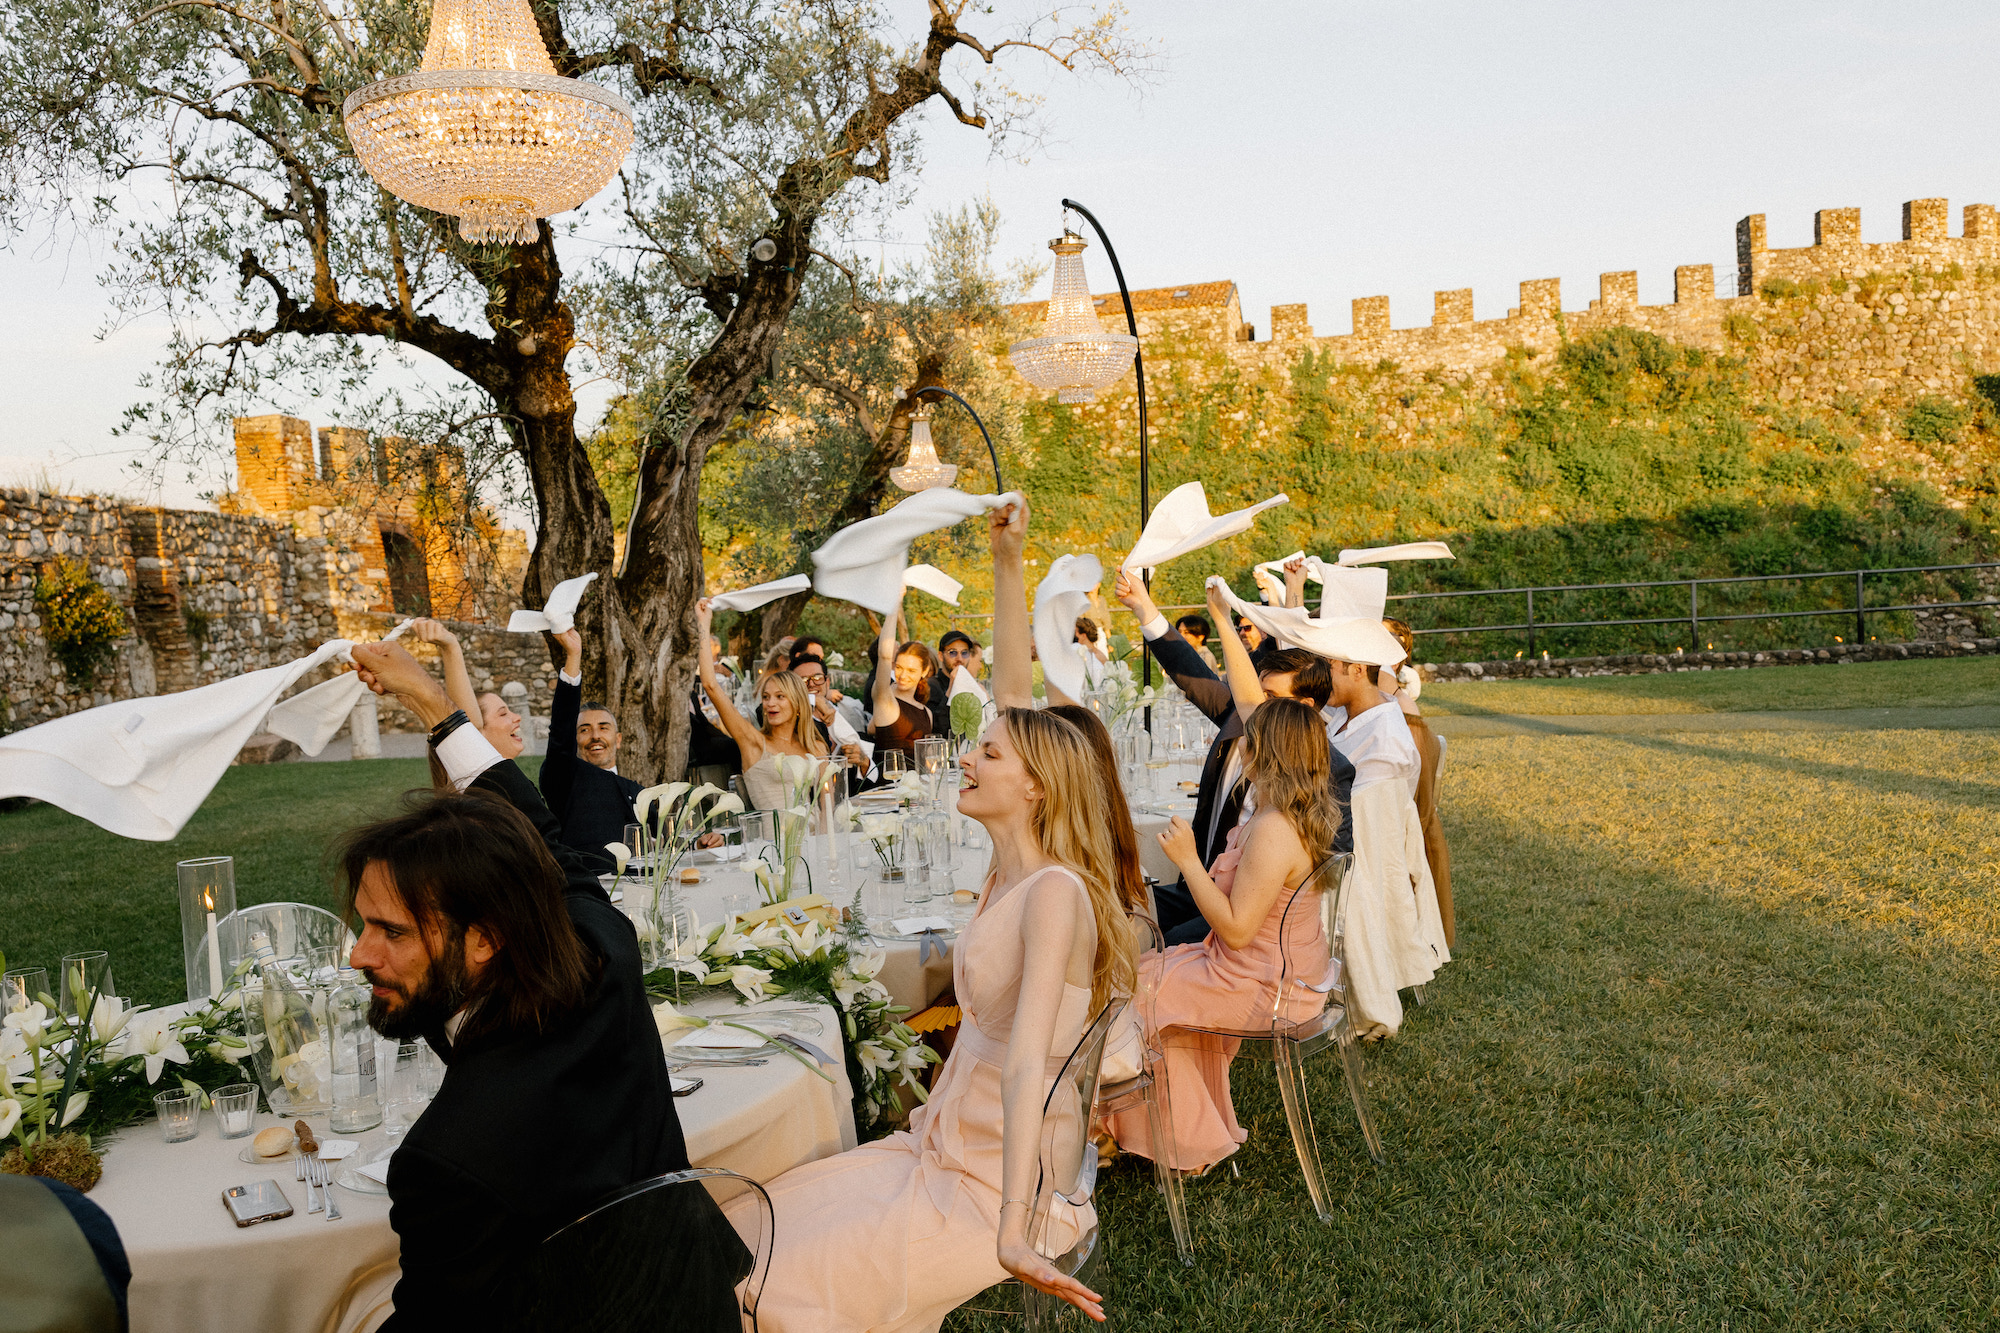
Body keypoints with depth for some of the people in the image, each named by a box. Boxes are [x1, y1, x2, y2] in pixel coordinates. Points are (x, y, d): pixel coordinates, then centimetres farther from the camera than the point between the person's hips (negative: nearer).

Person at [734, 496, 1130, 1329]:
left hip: (997, 1186, -8)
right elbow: (1012, 692, 5)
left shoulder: (1054, 892, -21)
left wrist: (1014, 1231, -40)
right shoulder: (1011, 867, 2)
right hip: (938, 1148, 8)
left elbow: (1026, 1060, -33)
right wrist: (1007, 562, 4)